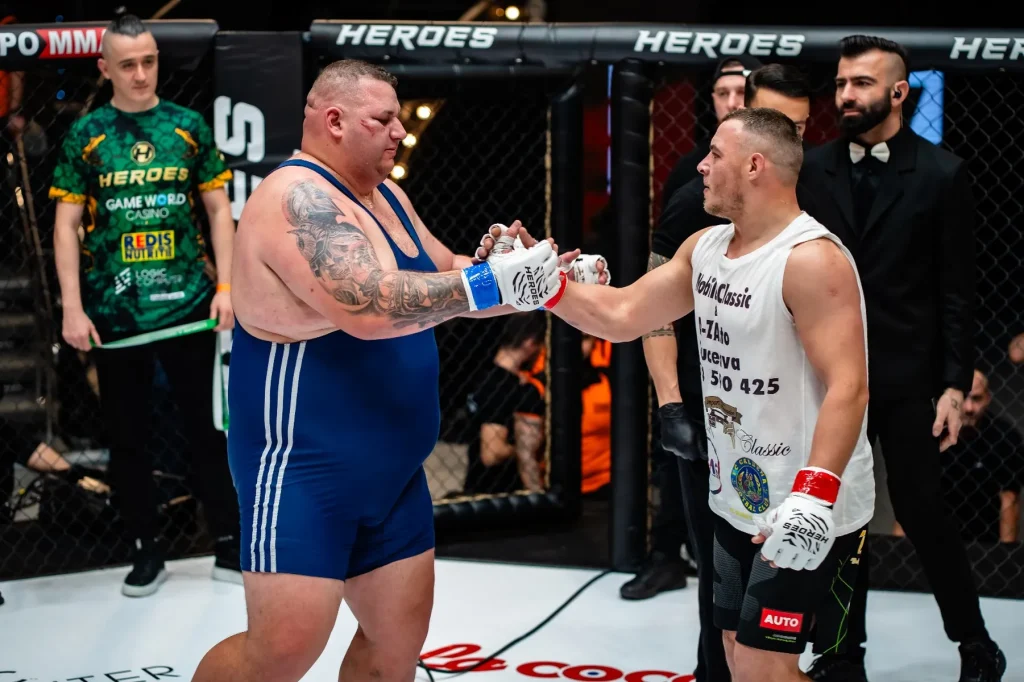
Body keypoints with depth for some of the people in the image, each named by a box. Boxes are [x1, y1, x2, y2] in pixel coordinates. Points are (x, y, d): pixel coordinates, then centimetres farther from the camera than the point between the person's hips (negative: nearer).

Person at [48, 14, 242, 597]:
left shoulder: (189, 127, 3)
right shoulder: (86, 135, 1)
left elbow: (218, 209, 7)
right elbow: (66, 225, 1)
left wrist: (226, 286, -3)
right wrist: (73, 309, -6)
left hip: (188, 307, 0)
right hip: (114, 314, 0)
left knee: (206, 427, 6)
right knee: (128, 434, 7)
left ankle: (229, 544, 15)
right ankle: (148, 551, 18)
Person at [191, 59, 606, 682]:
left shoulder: (386, 196, 11)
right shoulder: (298, 198, -19)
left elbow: (445, 279, 18)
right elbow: (371, 307, -32)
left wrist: (544, 282, 3)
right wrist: (492, 284, -32)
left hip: (389, 468, 9)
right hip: (303, 465, -9)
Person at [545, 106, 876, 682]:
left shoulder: (811, 260, -20)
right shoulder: (705, 248, 8)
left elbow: (848, 387, -27)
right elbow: (621, 316, 12)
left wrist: (814, 496, -35)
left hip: (807, 510, -9)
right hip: (739, 500, 9)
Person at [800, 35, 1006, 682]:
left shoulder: (942, 174, -4)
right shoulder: (814, 169, 3)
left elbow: (957, 292, -4)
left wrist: (956, 385, -8)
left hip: (907, 377, -3)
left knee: (921, 510, -1)